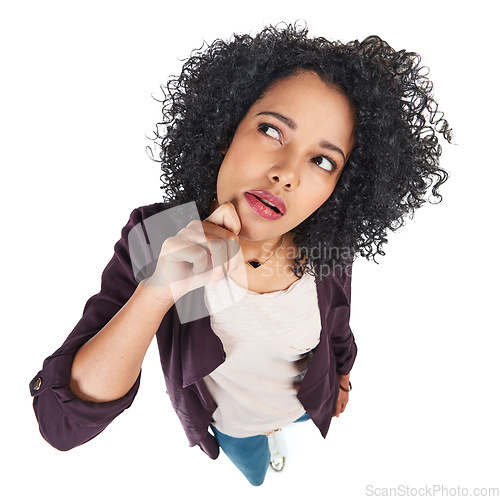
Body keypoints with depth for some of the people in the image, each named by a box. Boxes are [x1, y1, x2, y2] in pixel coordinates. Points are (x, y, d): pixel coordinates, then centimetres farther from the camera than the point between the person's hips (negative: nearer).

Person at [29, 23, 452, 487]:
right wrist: (156, 293, -51)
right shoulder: (153, 240, -35)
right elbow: (62, 423, -37)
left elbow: (336, 326, -4)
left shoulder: (328, 247, -28)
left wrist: (341, 374, 14)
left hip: (308, 409, 1)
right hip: (228, 426, 0)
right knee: (256, 480, 33)